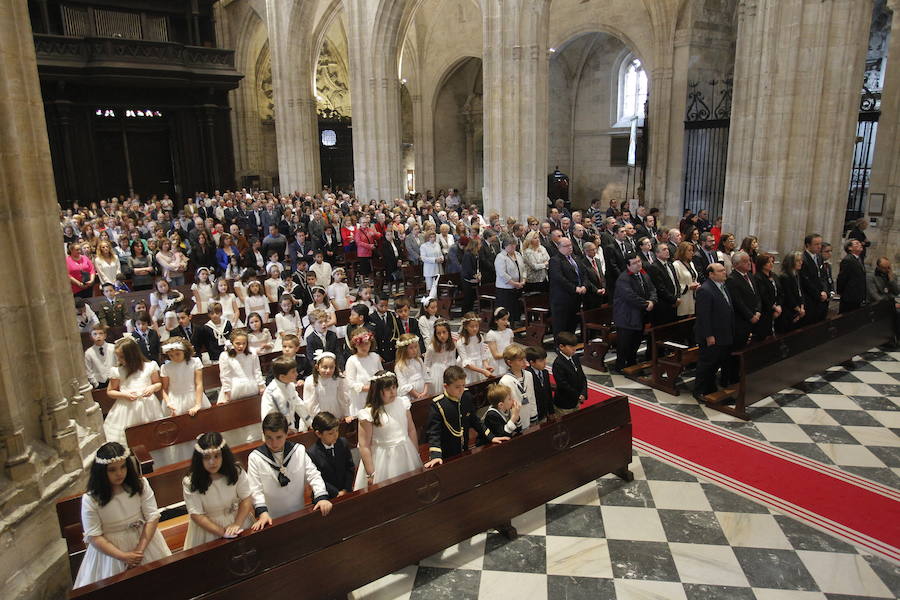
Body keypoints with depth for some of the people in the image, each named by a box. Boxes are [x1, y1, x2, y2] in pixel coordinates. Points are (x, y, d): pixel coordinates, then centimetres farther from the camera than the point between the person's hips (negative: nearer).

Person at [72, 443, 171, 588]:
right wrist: (123, 556, -18)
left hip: (144, 540, 2)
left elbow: (152, 517, -10)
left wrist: (140, 550, -18)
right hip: (109, 549, -1)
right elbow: (94, 536, -13)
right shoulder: (90, 499, -17)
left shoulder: (140, 484, -13)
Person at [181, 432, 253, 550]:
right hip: (208, 530, -1)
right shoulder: (190, 483, -19)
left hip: (237, 520, 2)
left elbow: (246, 499, -9)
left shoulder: (236, 472, -14)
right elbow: (196, 515, -17)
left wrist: (237, 524, -22)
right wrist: (223, 532, -21)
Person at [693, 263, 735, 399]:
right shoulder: (705, 290, -19)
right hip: (712, 337, -9)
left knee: (716, 364, 17)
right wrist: (709, 336, -22)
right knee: (707, 363, 0)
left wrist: (731, 333, 18)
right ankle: (699, 391, 11)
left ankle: (710, 389, 31)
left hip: (724, 336, 9)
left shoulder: (723, 287, 12)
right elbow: (703, 315, -21)